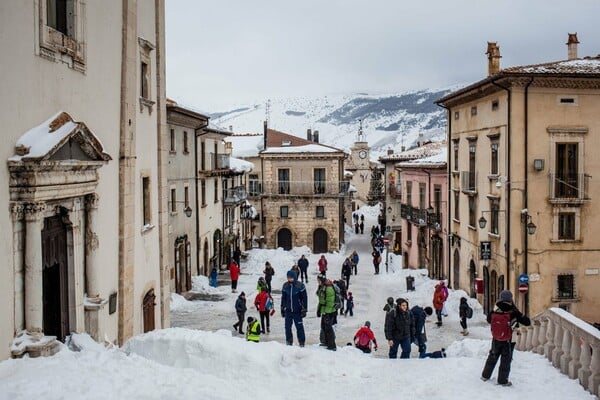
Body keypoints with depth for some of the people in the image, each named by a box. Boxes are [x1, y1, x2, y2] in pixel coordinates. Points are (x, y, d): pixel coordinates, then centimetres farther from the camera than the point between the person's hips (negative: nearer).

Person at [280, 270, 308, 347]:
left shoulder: (300, 285, -7)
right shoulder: (285, 286, 4)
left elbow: (304, 298, -3)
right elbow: (283, 298, 14)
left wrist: (304, 310, -6)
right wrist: (282, 309, 14)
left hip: (297, 311, -3)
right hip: (288, 311, 3)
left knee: (299, 327, 1)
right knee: (287, 327, 5)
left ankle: (302, 342, 12)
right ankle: (289, 342, 17)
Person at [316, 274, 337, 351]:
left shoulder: (329, 288, -22)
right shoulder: (321, 287, 10)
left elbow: (330, 302, -24)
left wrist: (327, 313, -24)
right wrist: (319, 310, 22)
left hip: (329, 312, -10)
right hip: (324, 311, 10)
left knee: (328, 328, -8)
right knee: (323, 327, 20)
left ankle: (332, 346, -3)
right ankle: (326, 342, 36)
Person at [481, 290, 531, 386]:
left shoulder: (495, 311, -12)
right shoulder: (514, 313, -21)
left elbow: (489, 319, 7)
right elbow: (528, 322, -15)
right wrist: (521, 315, 0)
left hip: (496, 340, 3)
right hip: (509, 341, -3)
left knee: (492, 357, 21)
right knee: (506, 360, 12)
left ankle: (485, 376, 31)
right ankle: (503, 381, 19)